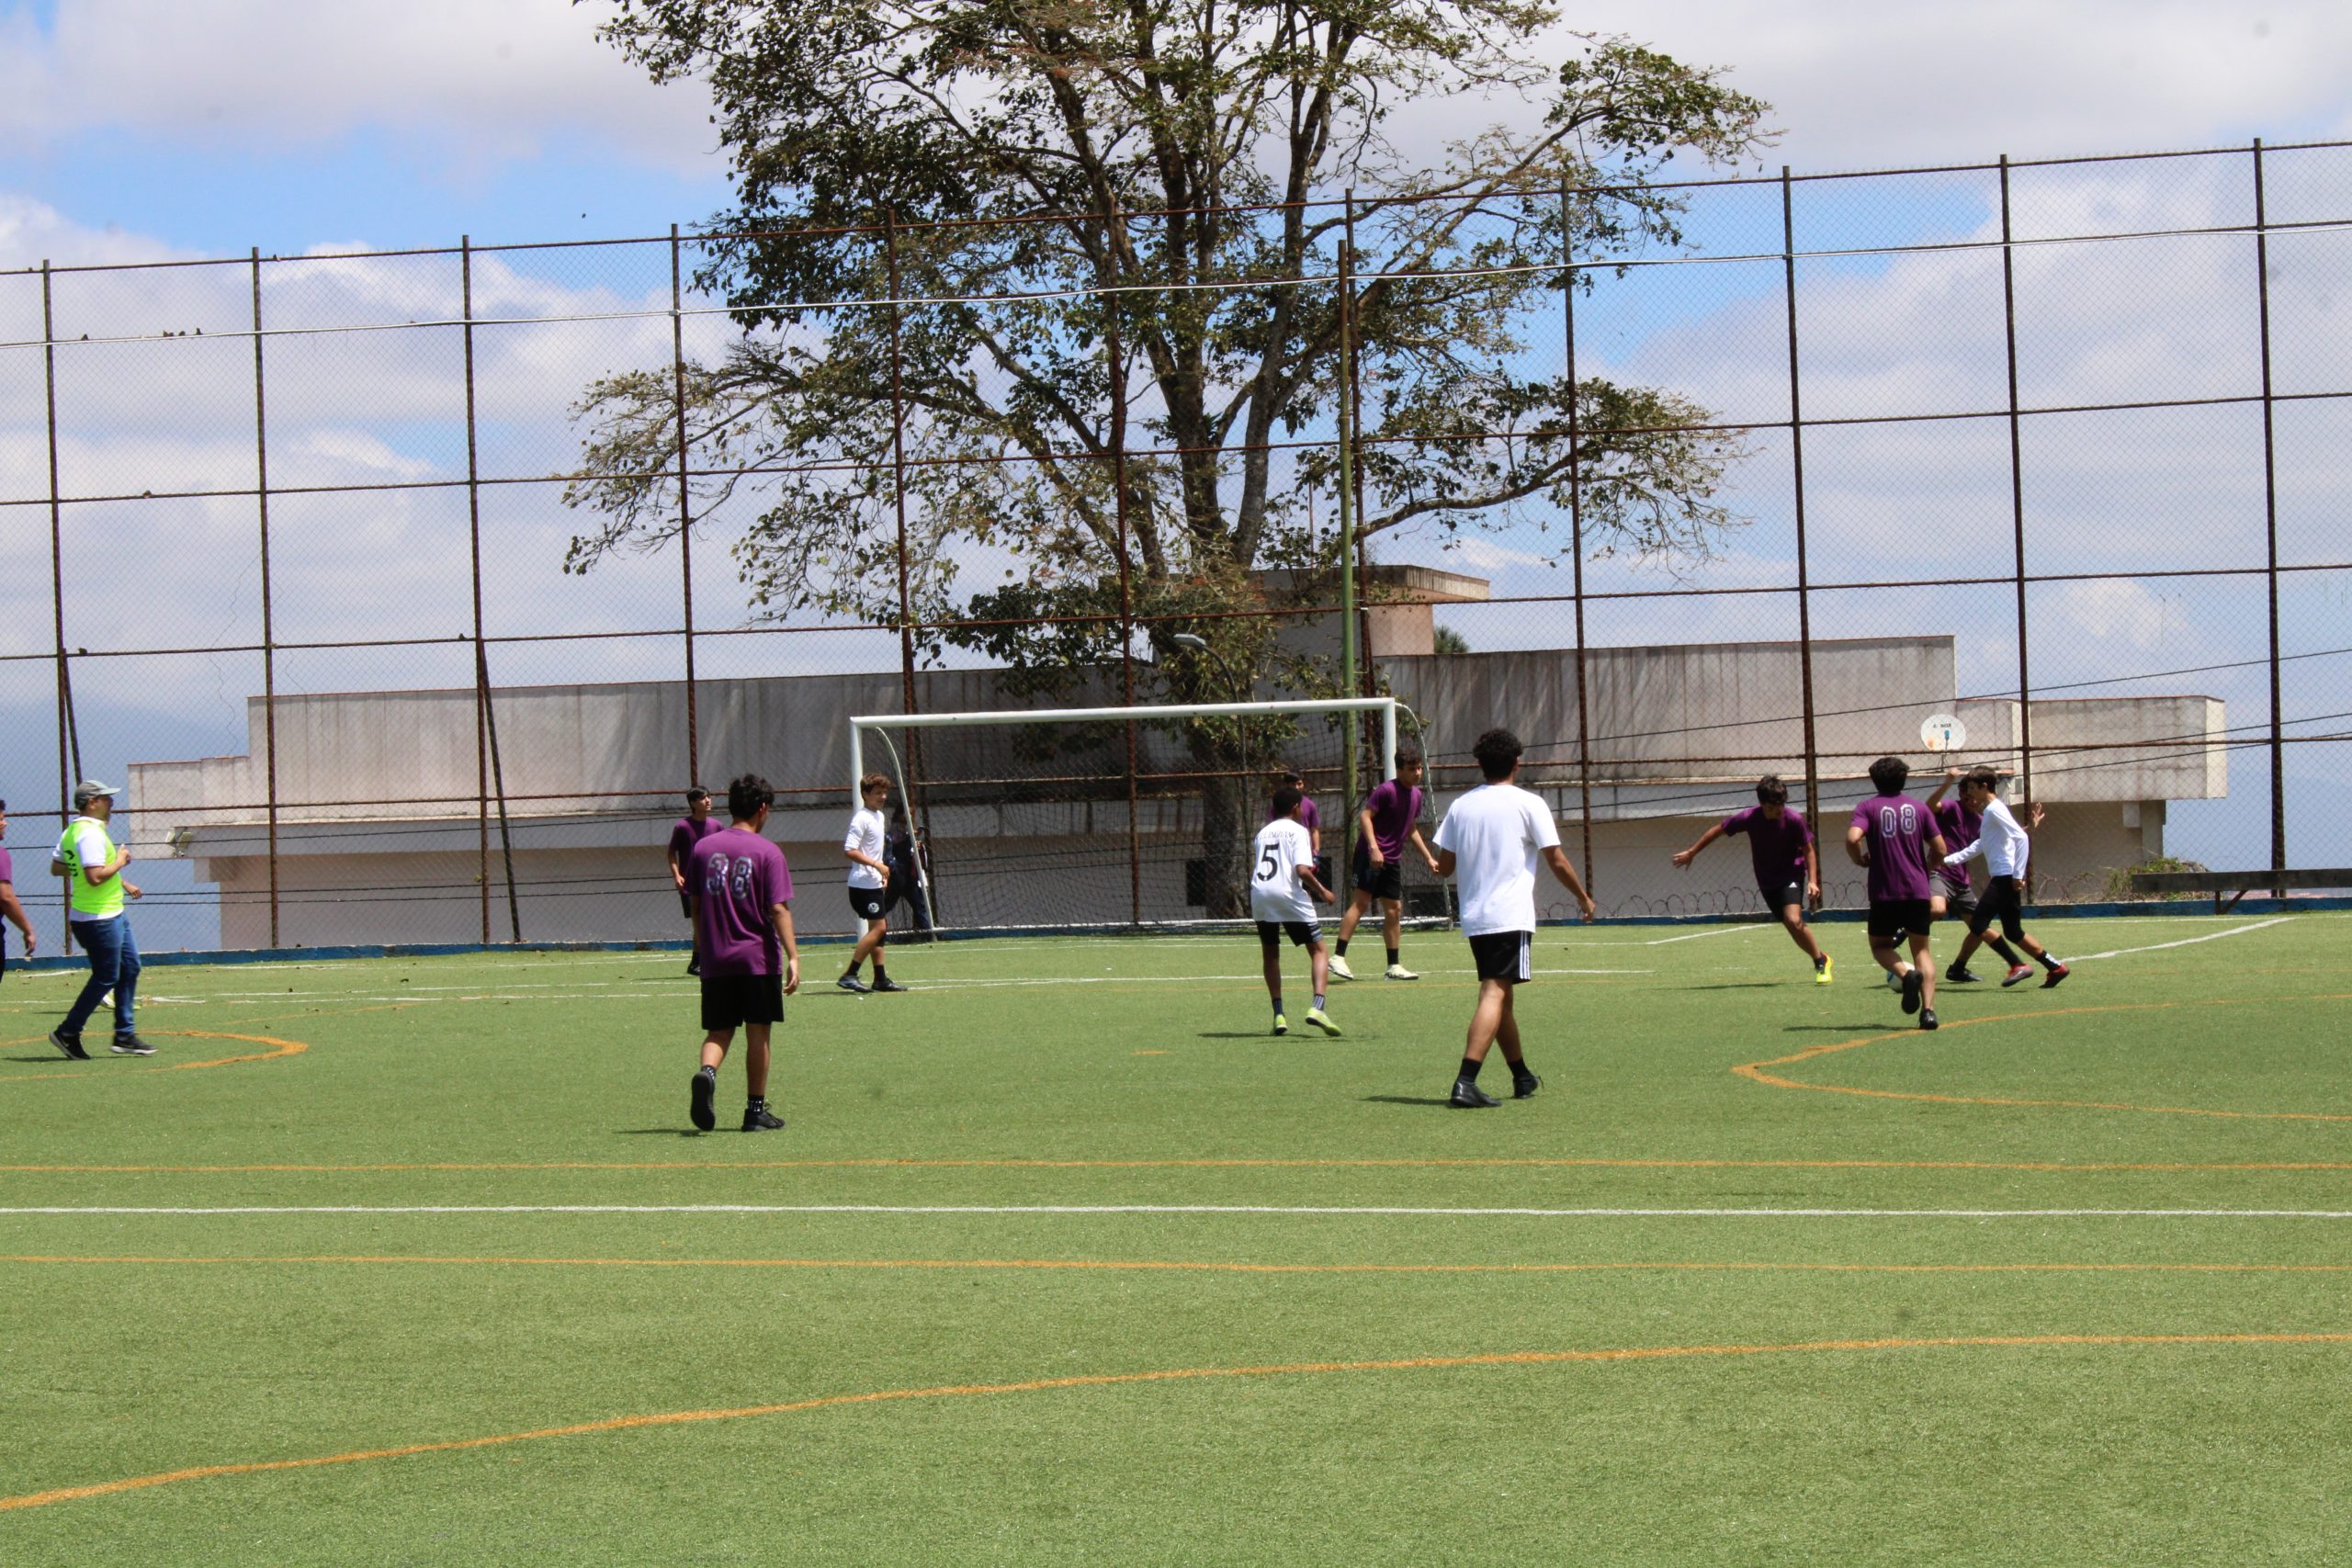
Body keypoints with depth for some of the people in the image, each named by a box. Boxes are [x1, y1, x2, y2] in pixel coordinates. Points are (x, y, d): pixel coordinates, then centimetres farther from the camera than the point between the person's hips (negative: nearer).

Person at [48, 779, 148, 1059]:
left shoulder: (72, 830, 11)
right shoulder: (91, 833, -21)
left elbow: (57, 867, 19)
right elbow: (95, 877, -31)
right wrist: (119, 862, -13)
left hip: (113, 915, 11)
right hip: (99, 918, -11)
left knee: (130, 968, 14)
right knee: (106, 978, -3)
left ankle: (125, 1035, 17)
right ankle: (68, 1033, 7)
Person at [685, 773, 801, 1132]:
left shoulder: (702, 847, 4)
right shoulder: (768, 852, -7)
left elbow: (695, 903, 11)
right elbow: (778, 909, -14)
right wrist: (793, 957, -14)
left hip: (715, 959, 3)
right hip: (759, 958, -3)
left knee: (718, 1031, 9)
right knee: (758, 1033, 7)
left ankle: (706, 1072, -21)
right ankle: (756, 1109, 10)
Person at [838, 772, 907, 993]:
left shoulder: (880, 817, 15)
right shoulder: (861, 819, -14)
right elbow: (849, 850, -22)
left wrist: (884, 873, 19)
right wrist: (877, 864, -24)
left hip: (875, 883, 10)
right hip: (863, 883, -10)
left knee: (879, 929, 11)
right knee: (878, 928, -14)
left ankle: (880, 978, 15)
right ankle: (849, 975, -13)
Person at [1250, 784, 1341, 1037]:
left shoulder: (1264, 831, 20)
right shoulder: (1298, 831, 3)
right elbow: (1302, 869, -11)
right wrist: (1322, 892, 1)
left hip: (1259, 893, 5)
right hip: (1289, 894, -5)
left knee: (1270, 954, 20)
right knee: (1319, 951, 4)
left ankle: (1278, 1015, 10)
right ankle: (1317, 1007, -17)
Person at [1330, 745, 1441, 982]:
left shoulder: (1416, 794, 13)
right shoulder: (1386, 790, -12)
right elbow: (1364, 816, -16)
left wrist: (1428, 858, 23)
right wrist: (1374, 847, -26)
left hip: (1393, 860, 8)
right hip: (1370, 855, -8)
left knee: (1394, 909, 8)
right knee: (1360, 902, -15)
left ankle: (1394, 966, 14)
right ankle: (1338, 957, -18)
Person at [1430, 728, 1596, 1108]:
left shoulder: (1461, 806, 8)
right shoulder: (1528, 804, -4)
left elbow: (1444, 866, 11)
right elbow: (1557, 862, -2)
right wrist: (1585, 898, 13)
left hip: (1473, 918, 6)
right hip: (1511, 917, -6)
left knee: (1502, 996, 19)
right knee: (1494, 995, -11)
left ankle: (1522, 1076, 33)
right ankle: (1465, 1083, -24)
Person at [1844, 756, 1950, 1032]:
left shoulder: (1868, 808, 0)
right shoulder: (1919, 807, 8)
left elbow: (1852, 838, -18)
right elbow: (1940, 849, 6)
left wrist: (1860, 860, 3)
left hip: (1884, 892, -2)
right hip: (1918, 891, 2)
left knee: (1880, 946, 14)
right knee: (1921, 950, 10)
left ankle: (1906, 974, -18)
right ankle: (1928, 1009, -7)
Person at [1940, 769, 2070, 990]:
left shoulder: (1994, 810, -10)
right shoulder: (1989, 810, 20)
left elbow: (2021, 838, -18)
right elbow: (1980, 845, 29)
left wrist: (2018, 874, -20)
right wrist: (1948, 860, 25)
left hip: (2006, 877, -10)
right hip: (2005, 878, 10)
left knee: (1978, 924, -9)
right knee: (2013, 932, 11)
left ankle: (2018, 966, -10)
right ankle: (2055, 968, 12)